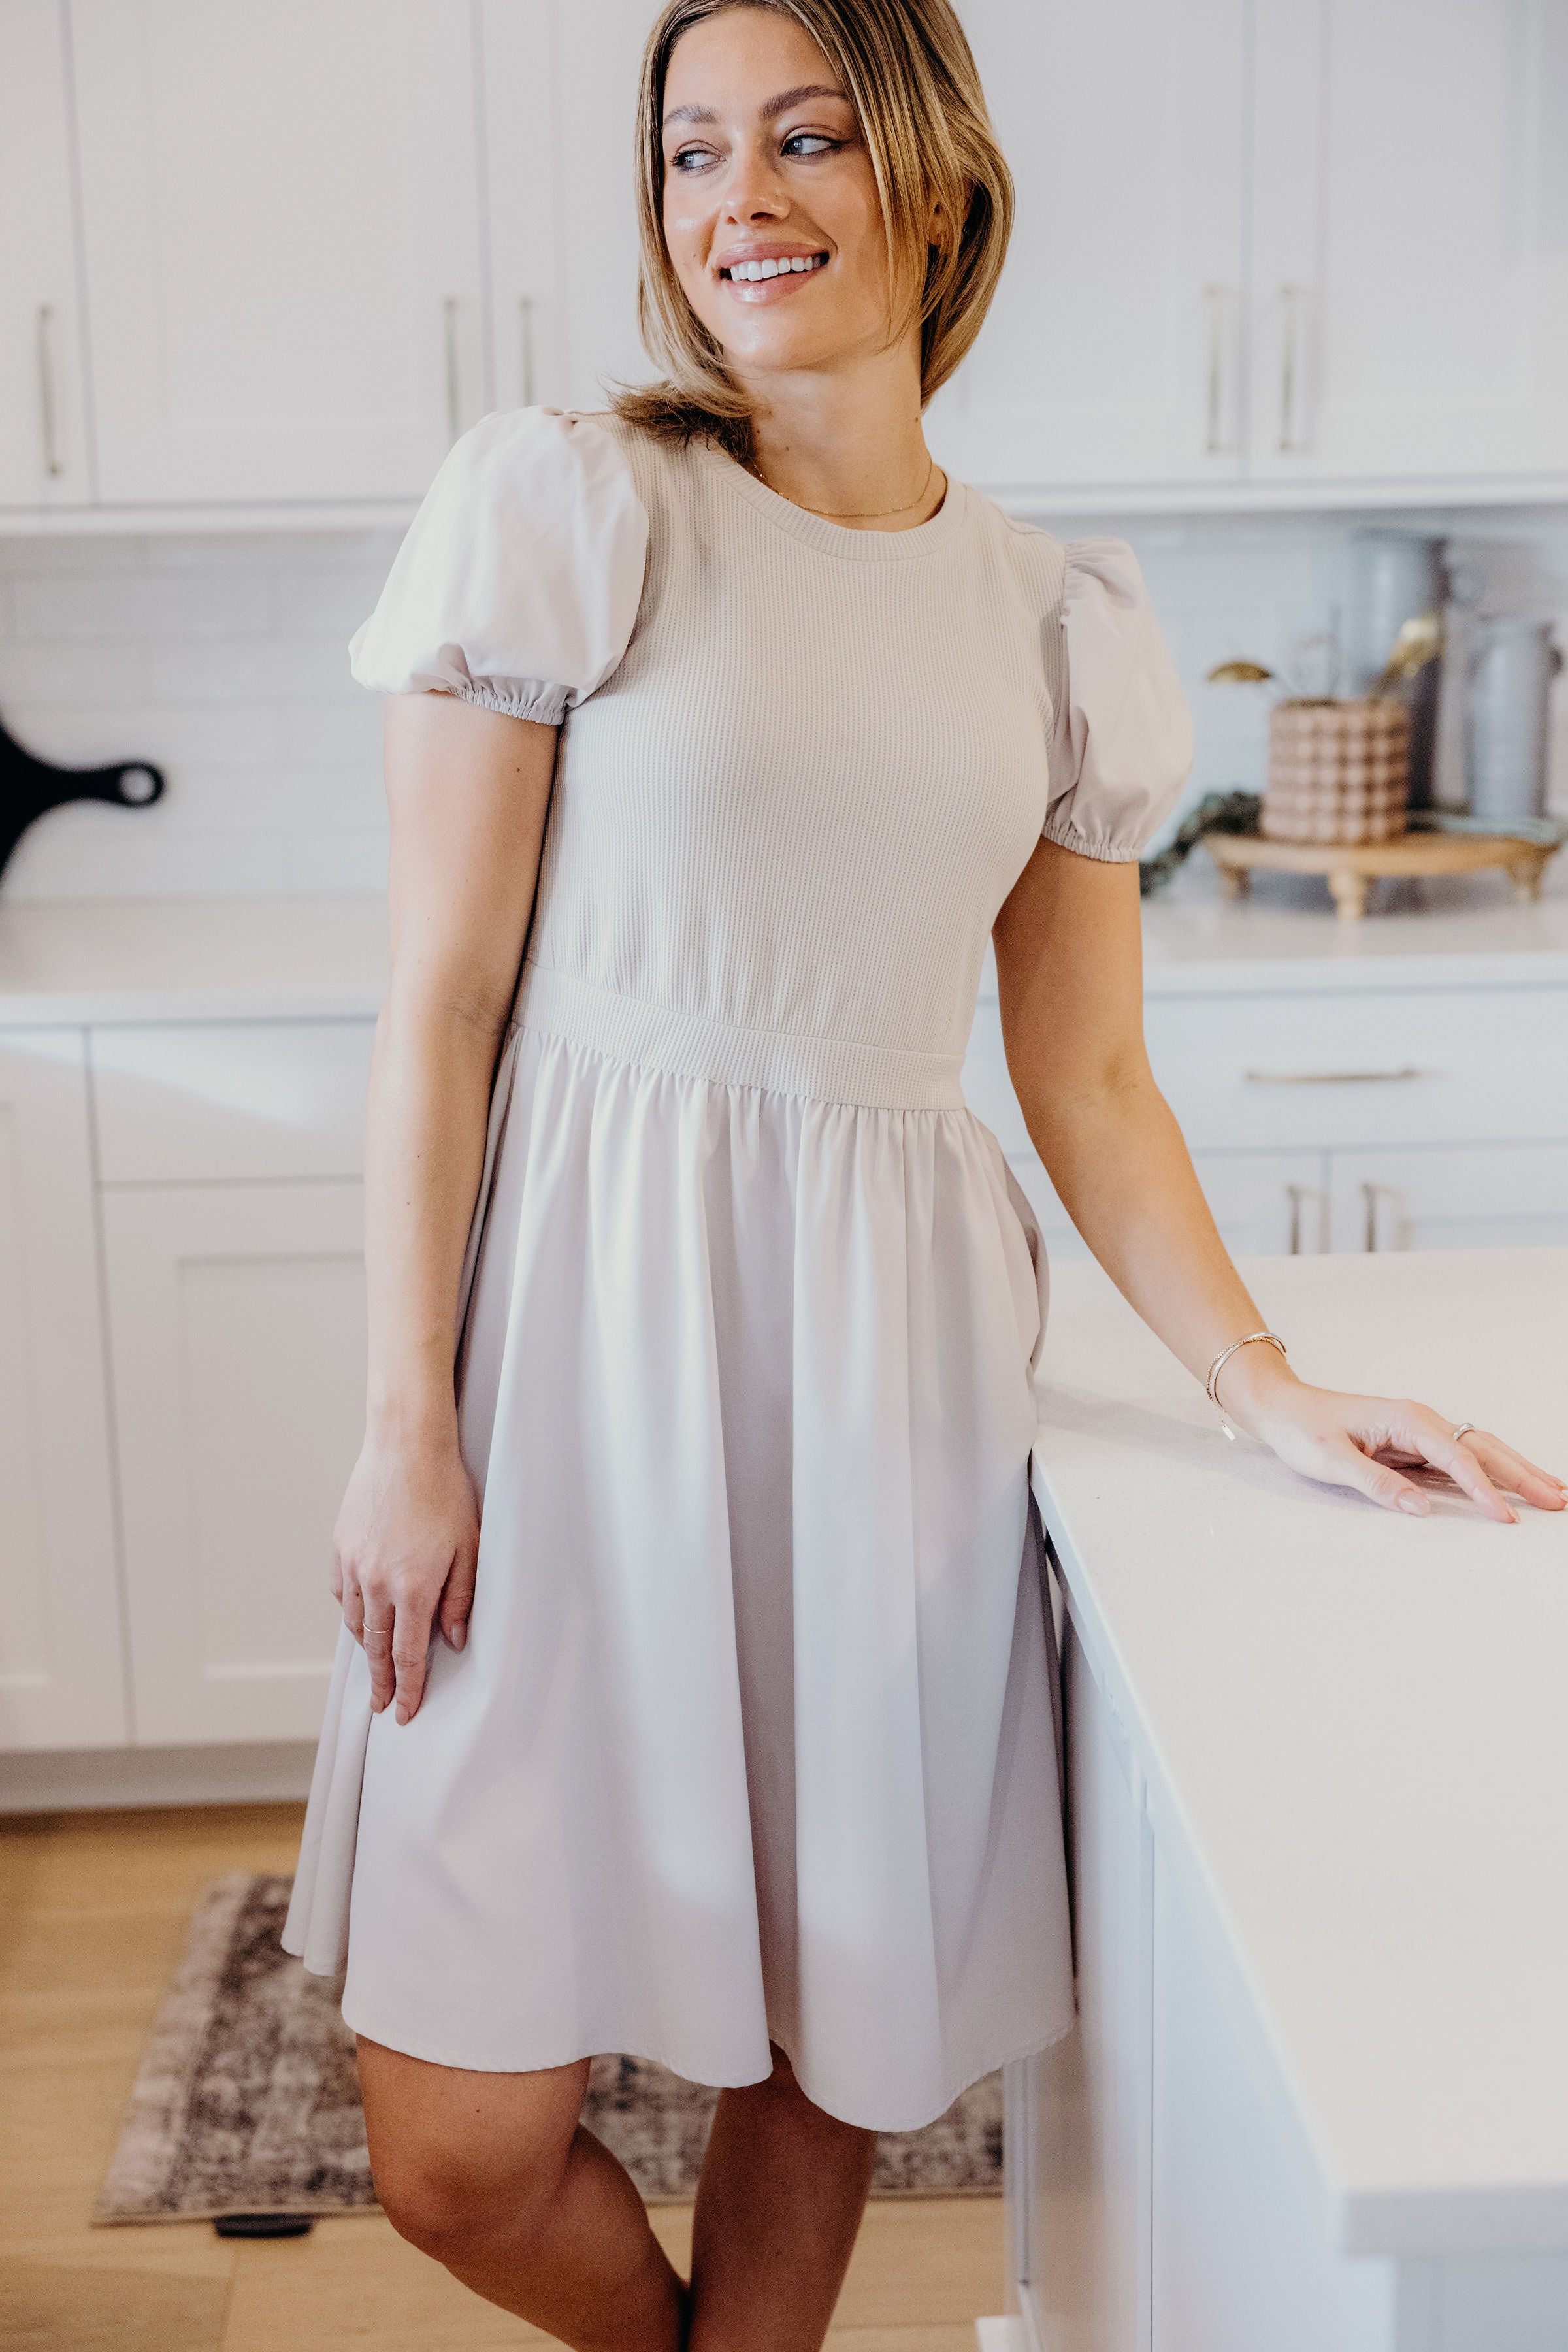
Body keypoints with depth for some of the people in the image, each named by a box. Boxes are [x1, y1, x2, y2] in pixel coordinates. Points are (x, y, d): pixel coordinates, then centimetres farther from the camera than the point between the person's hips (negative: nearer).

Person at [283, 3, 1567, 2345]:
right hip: (594, 1320, -2)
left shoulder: (1060, 618, 10)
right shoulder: (567, 507, -1)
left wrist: (1268, 1385, 0)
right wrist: (407, 1418, -9)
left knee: (827, 2037, 11)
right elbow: (443, 1000, -4)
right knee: (464, 2150, 1)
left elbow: (1088, 1080, 12)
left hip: (890, 1349, 3)